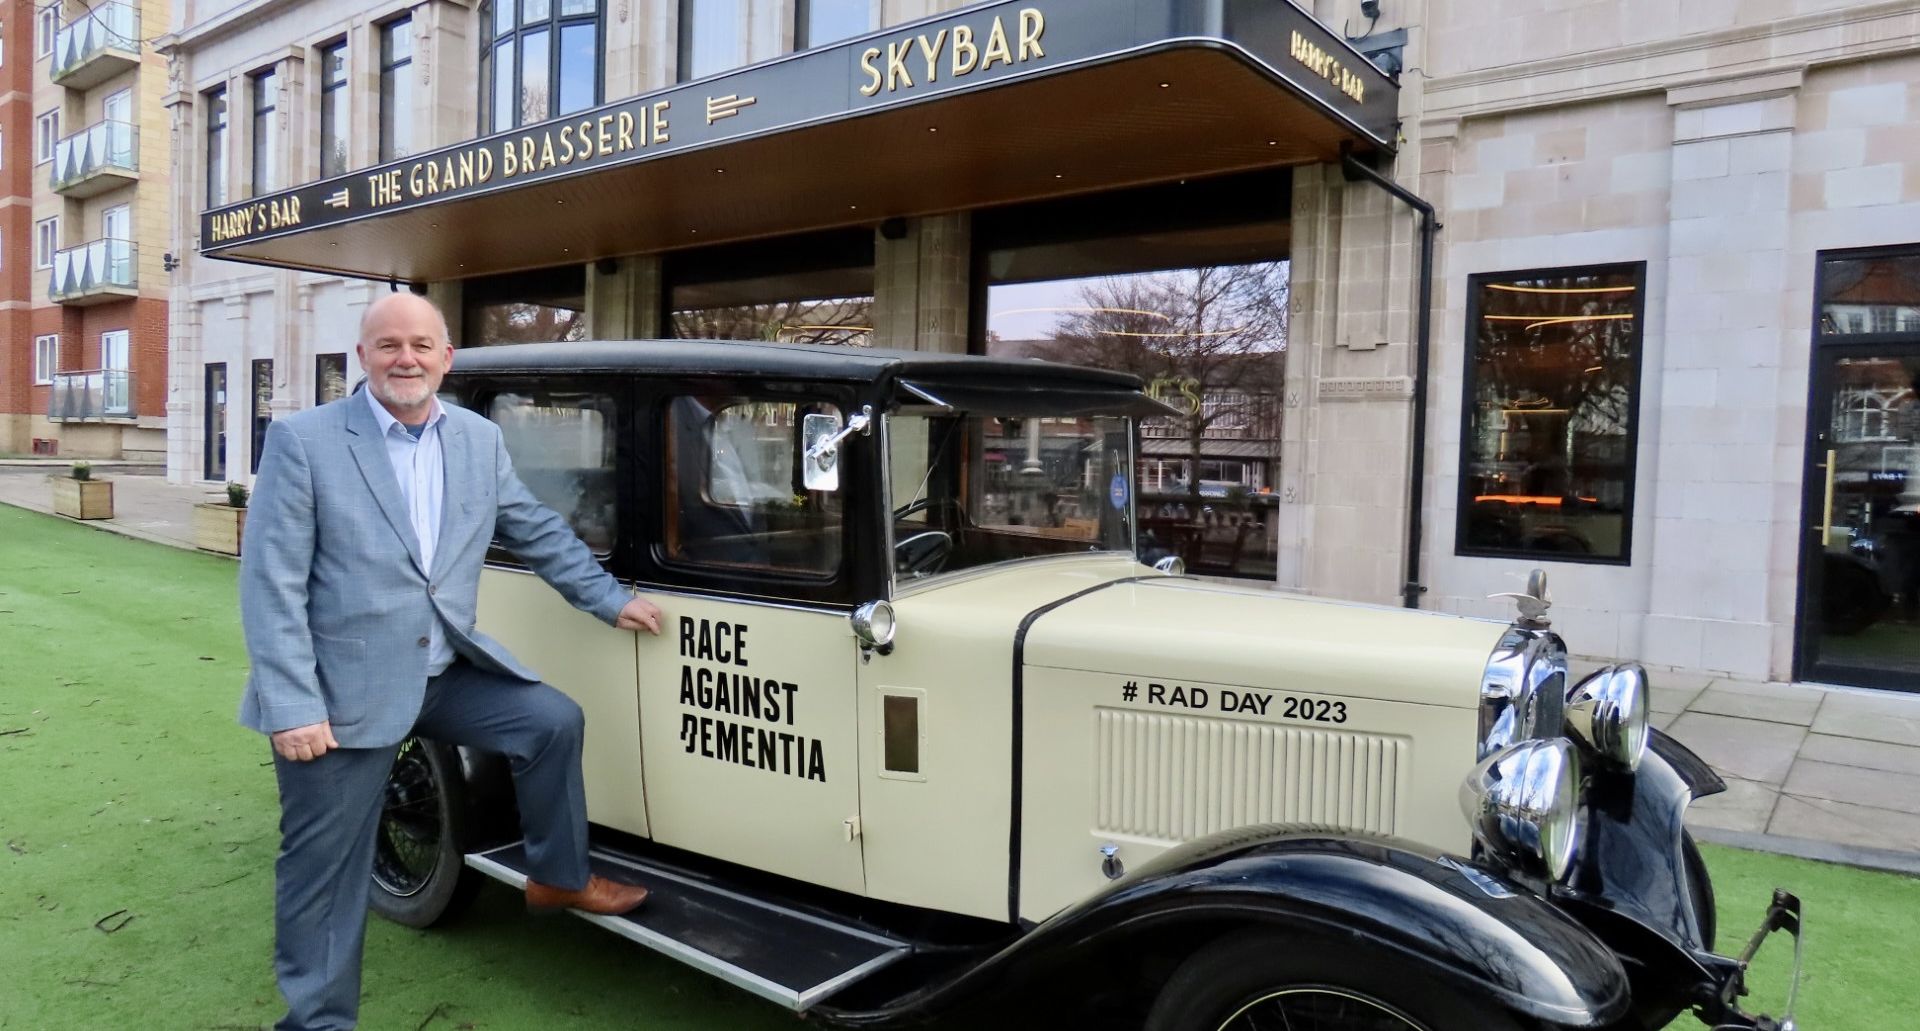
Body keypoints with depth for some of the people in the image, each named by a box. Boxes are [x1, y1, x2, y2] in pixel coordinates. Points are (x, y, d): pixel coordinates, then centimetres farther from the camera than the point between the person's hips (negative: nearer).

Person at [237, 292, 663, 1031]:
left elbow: (538, 532, 15)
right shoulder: (302, 440, -11)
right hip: (342, 691, -4)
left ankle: (556, 876, 23)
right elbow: (270, 584, -14)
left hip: (444, 673, 5)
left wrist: (611, 600, 15)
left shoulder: (480, 440, 4)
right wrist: (294, 708, -19)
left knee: (552, 720, 1)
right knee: (326, 873, 6)